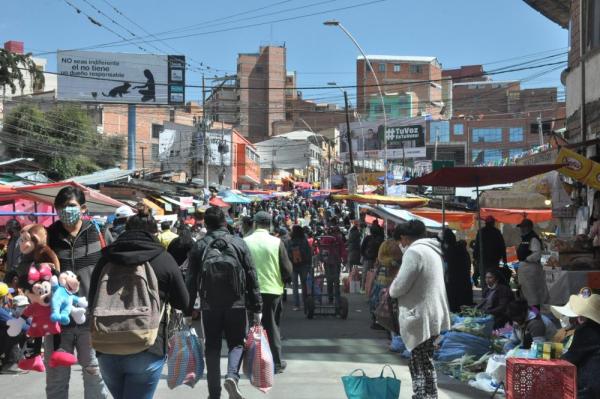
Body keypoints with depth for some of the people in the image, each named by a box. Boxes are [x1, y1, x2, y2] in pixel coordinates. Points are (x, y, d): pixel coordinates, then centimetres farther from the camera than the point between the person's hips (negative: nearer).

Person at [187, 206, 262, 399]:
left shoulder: (199, 246, 1)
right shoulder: (239, 243, 0)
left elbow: (191, 280, 1)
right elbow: (252, 278, -1)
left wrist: (188, 310, 6)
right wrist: (256, 308, 4)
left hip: (210, 305, 1)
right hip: (236, 304, -1)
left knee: (212, 347, 10)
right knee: (236, 343, 11)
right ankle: (232, 376, -15)